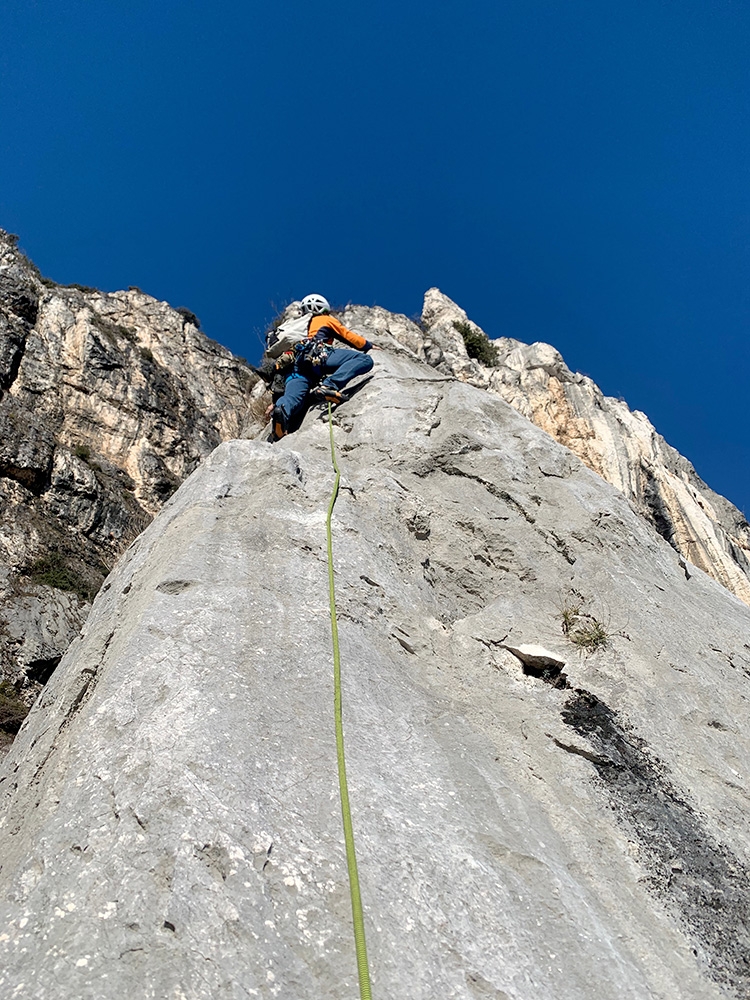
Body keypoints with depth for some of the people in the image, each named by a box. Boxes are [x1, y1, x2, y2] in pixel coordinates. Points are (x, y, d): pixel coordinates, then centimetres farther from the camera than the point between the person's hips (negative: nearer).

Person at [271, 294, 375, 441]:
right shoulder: (326, 320, 29)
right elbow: (350, 337, 27)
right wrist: (369, 346, 44)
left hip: (293, 365, 5)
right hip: (316, 357, -5)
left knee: (293, 398, -15)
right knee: (365, 360, -9)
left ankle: (281, 411, -53)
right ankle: (328, 386, -31)